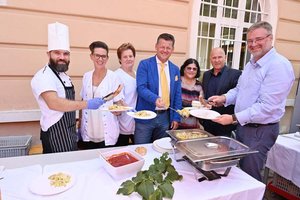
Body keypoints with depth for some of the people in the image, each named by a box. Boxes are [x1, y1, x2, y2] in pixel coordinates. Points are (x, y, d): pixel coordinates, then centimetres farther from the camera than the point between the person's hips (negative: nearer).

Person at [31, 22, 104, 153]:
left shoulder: (64, 76, 13)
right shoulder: (44, 76, -17)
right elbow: (54, 103, -33)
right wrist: (87, 104, -31)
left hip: (69, 133, 9)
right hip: (56, 135, -9)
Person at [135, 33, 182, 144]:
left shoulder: (175, 69, 9)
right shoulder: (144, 64, -4)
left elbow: (177, 95, 10)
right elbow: (141, 88, -15)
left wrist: (176, 117, 5)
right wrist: (155, 99, -33)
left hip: (165, 117, 4)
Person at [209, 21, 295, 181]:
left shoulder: (279, 66, -19)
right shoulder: (251, 64, 10)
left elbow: (267, 107, -25)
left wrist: (234, 118, -23)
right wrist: (224, 98, -2)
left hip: (260, 130, -8)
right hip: (243, 125, 8)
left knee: (250, 176, 6)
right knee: (239, 170, 21)